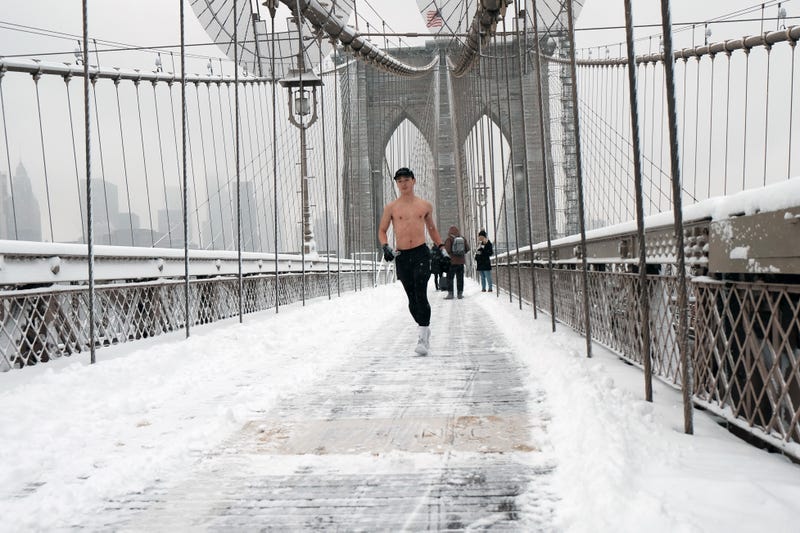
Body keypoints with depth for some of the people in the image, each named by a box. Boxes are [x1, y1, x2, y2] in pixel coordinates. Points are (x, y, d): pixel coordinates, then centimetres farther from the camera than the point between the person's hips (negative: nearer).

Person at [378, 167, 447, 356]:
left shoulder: (425, 205, 10)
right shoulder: (391, 207, 6)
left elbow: (432, 228, 24)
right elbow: (382, 231, 12)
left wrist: (441, 247, 15)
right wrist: (385, 247, -6)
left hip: (421, 254, -1)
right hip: (401, 257, 2)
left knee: (421, 295, -15)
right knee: (412, 298, 7)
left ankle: (422, 339, -16)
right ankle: (424, 328, 27)